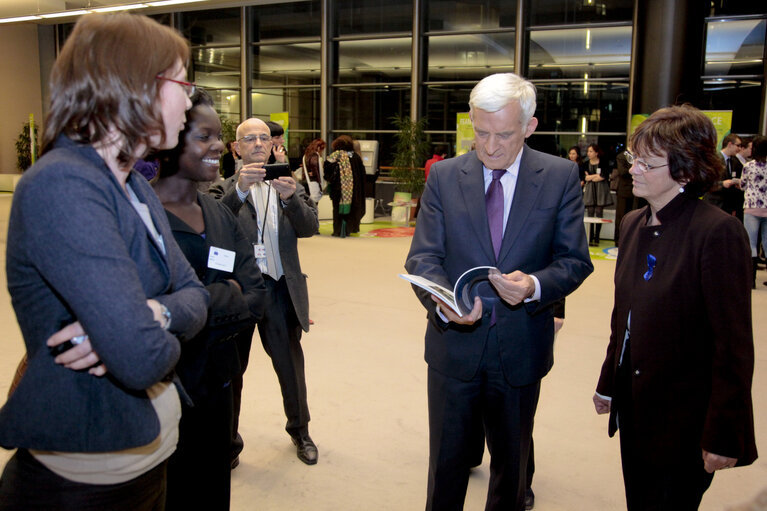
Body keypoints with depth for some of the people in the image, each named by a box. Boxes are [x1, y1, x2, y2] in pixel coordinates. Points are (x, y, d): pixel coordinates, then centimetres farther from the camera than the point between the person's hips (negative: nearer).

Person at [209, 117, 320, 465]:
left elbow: (310, 227, -6)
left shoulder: (288, 185, 8)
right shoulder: (225, 188, 1)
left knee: (290, 363, 13)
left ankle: (299, 430, 35)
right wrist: (240, 189, -30)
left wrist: (290, 198, -23)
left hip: (280, 288, 2)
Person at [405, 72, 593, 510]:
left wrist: (534, 285, -26)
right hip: (454, 343, 1)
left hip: (521, 349, 0)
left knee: (512, 462, 21)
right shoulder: (444, 176, -2)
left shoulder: (561, 176, -5)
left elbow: (575, 260, -5)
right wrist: (441, 300, -27)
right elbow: (423, 256, -6)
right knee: (447, 459, 17)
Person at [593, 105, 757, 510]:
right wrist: (608, 383, 16)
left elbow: (734, 347, -16)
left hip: (683, 422, -6)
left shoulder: (718, 232, -17)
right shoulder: (633, 224, 6)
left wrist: (723, 436, -15)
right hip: (634, 410, 7)